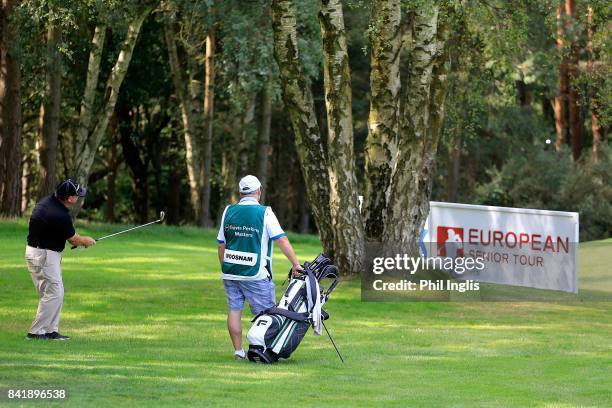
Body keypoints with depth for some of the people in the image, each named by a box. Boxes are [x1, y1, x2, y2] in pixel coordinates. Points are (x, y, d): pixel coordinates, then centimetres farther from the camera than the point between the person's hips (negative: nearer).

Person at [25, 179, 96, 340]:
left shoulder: (46, 200, 3)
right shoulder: (61, 216, -24)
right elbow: (74, 239, -8)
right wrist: (86, 241, 14)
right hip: (44, 255, -10)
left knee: (55, 293, 13)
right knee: (53, 293, -7)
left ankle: (51, 331, 15)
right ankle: (35, 332, -6)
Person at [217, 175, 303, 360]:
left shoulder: (228, 211, 6)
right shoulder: (264, 213, -7)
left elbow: (221, 245, 11)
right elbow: (282, 240, -13)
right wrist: (295, 264, -12)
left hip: (230, 273, 4)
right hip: (256, 274, -4)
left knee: (234, 310, 8)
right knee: (265, 313, 3)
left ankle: (238, 351, 9)